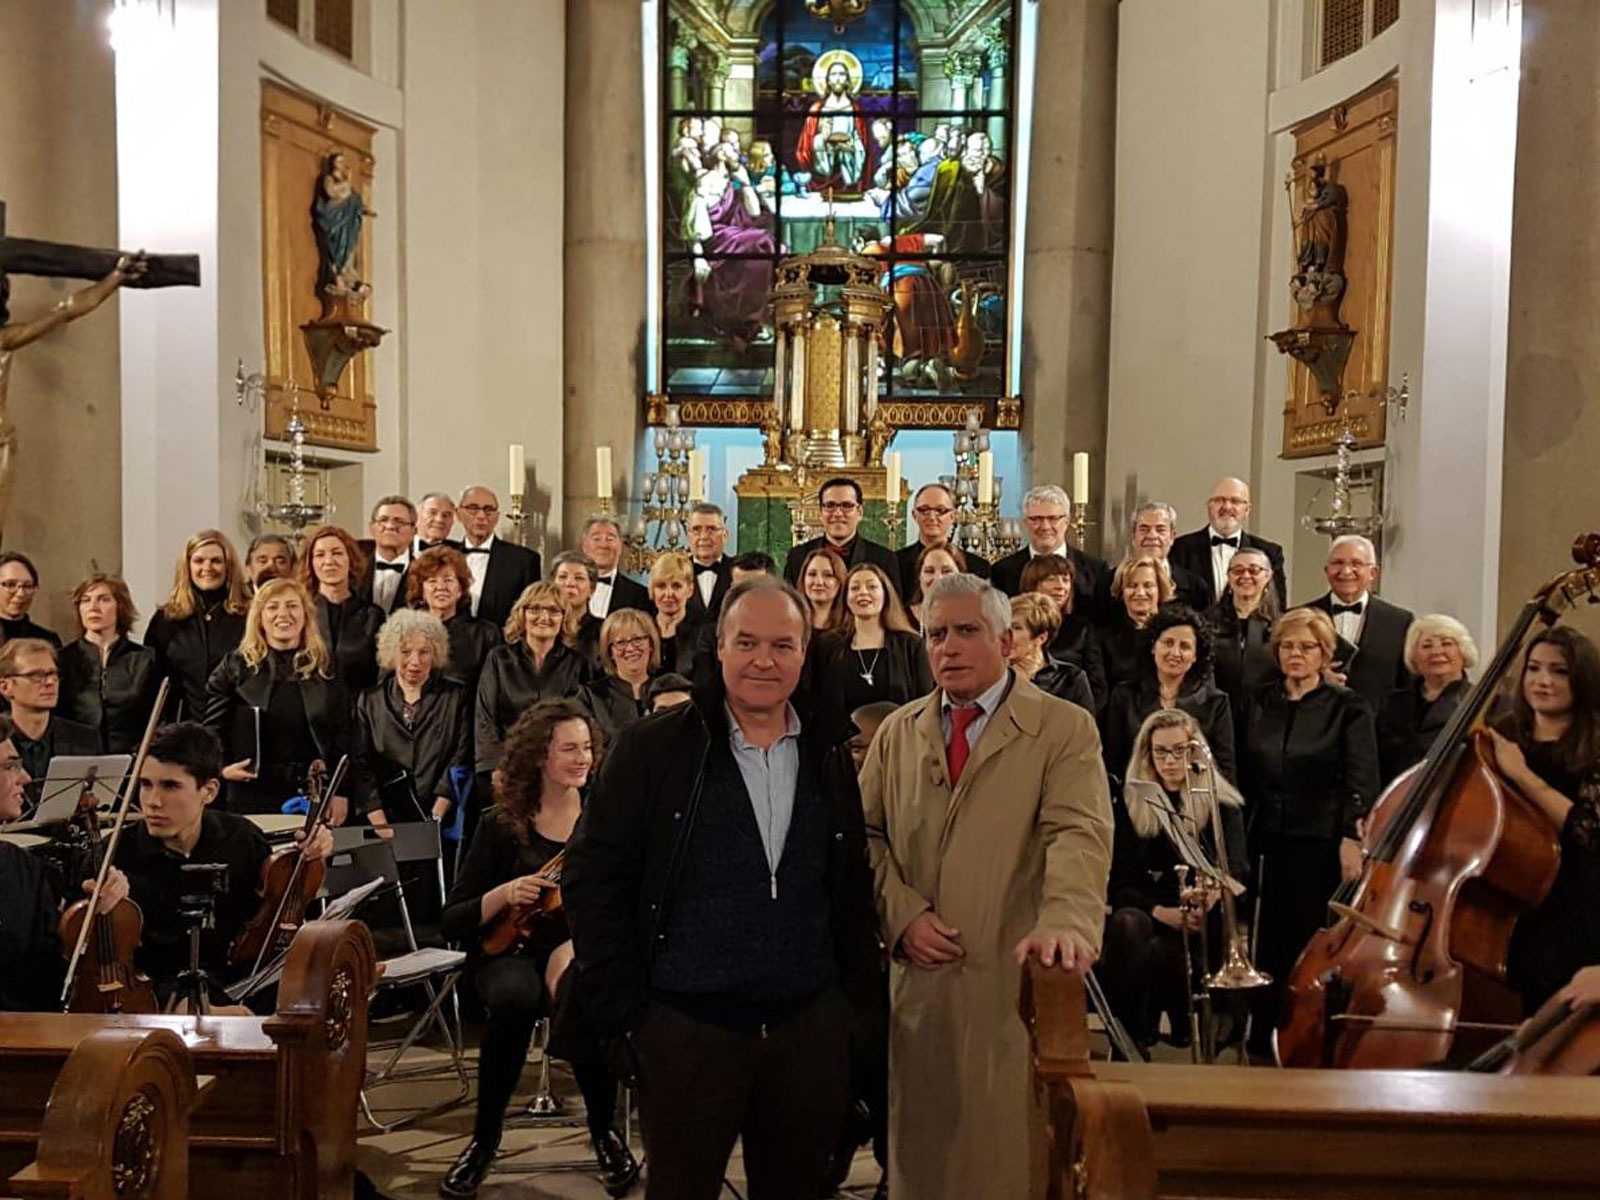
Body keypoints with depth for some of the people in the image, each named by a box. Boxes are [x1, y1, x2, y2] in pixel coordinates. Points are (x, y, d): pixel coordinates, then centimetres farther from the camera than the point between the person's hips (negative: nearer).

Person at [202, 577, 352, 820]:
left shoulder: (324, 669, 8)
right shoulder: (235, 667, 5)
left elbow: (342, 734, 7)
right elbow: (213, 726, 6)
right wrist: (221, 767, -10)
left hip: (314, 795, 1)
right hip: (252, 796, -1)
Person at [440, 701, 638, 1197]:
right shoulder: (501, 824, -1)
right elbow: (451, 922, -1)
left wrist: (577, 945, -24)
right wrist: (504, 895, -19)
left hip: (586, 951, 0)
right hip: (511, 952, 0)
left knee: (586, 992, -36)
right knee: (516, 997, -36)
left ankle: (605, 1129, -9)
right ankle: (485, 1136, -10)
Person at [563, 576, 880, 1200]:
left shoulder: (829, 756, 7)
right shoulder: (652, 748, -5)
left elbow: (851, 885, 12)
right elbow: (593, 879, -5)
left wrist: (859, 995, 6)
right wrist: (626, 1014, -8)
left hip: (811, 1027, 3)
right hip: (687, 1028, -3)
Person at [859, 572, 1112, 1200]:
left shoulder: (1065, 728, -2)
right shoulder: (898, 731, 12)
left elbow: (1079, 835, -15)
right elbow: (867, 835, 12)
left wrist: (1064, 922, -32)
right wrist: (901, 914, -4)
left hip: (1018, 981, -3)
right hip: (919, 986, 4)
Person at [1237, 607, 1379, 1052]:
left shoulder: (1347, 707, -1)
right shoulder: (1259, 704, 11)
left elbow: (1361, 781, -6)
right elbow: (1245, 777, 14)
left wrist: (1352, 837, -15)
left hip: (1321, 845, -3)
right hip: (1268, 843, 4)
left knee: (1308, 948, -1)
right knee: (1266, 945, 5)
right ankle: (1263, 1042, 16)